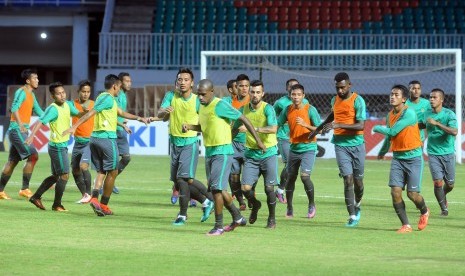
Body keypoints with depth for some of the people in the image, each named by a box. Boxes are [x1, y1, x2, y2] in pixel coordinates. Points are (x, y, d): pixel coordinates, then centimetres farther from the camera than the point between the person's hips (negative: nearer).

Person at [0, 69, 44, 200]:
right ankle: (24, 189, -14)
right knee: (33, 156, -15)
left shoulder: (31, 95, 18)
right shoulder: (22, 92, -10)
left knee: (12, 161, 11)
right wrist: (20, 125, -31)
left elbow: (39, 112, 26)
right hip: (17, 129, -10)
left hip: (22, 131, 10)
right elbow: (14, 109, -23)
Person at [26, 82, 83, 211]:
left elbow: (77, 114, 17)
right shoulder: (53, 109, -19)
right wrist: (31, 135, -45)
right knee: (64, 175, -4)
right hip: (57, 146, -9)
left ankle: (36, 197, 25)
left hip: (63, 146, 9)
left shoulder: (67, 105, 5)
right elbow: (41, 121, -30)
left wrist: (86, 112, -6)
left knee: (56, 176, 17)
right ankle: (57, 205, 7)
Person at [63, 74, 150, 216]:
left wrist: (139, 118, 30)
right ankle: (104, 204, 3)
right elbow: (91, 113, -18)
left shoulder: (104, 97, 20)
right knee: (112, 172, 2)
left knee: (101, 171, 9)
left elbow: (121, 113, 29)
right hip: (107, 137, -9)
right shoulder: (108, 98, -10)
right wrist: (74, 126, -24)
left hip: (95, 139, 9)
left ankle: (94, 198, -13)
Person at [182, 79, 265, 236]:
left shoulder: (220, 106, -15)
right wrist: (189, 127, 6)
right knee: (218, 189, 13)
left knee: (216, 188, -13)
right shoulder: (202, 106, 10)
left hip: (222, 152, -9)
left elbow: (243, 119, -11)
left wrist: (258, 140, -10)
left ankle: (218, 226, -6)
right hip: (209, 152, 9)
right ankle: (238, 218, 28)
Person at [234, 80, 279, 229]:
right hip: (251, 153, 4)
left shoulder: (267, 108, -11)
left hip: (268, 153, -3)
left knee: (269, 188, -5)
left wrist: (253, 128, -37)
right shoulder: (244, 109, 4)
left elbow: (273, 128, -27)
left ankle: (272, 218, 16)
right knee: (245, 188, -6)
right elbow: (235, 128, 17)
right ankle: (255, 205, 27)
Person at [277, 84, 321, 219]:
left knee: (305, 176, -18)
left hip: (308, 148, -5)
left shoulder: (310, 109, -9)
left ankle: (312, 205, 2)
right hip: (294, 148, 5)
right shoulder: (287, 110, 4)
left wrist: (305, 124, -24)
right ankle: (289, 209, 20)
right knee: (290, 178, 7)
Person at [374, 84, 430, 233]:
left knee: (412, 194, -5)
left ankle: (424, 212, 28)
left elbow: (392, 132, -18)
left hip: (413, 158, -6)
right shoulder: (390, 115, 7)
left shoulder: (409, 113, -17)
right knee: (395, 192, -8)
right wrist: (383, 151, 23)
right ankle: (406, 225, 2)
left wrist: (377, 128, -5)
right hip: (397, 158, 6)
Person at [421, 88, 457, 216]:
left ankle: (443, 196, 40)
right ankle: (444, 208, 6)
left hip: (448, 153, -2)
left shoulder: (449, 114, -11)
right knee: (438, 182, -12)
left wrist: (437, 123, -30)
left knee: (450, 184, 6)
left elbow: (454, 132, -26)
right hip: (433, 153, 2)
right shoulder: (427, 113, 3)